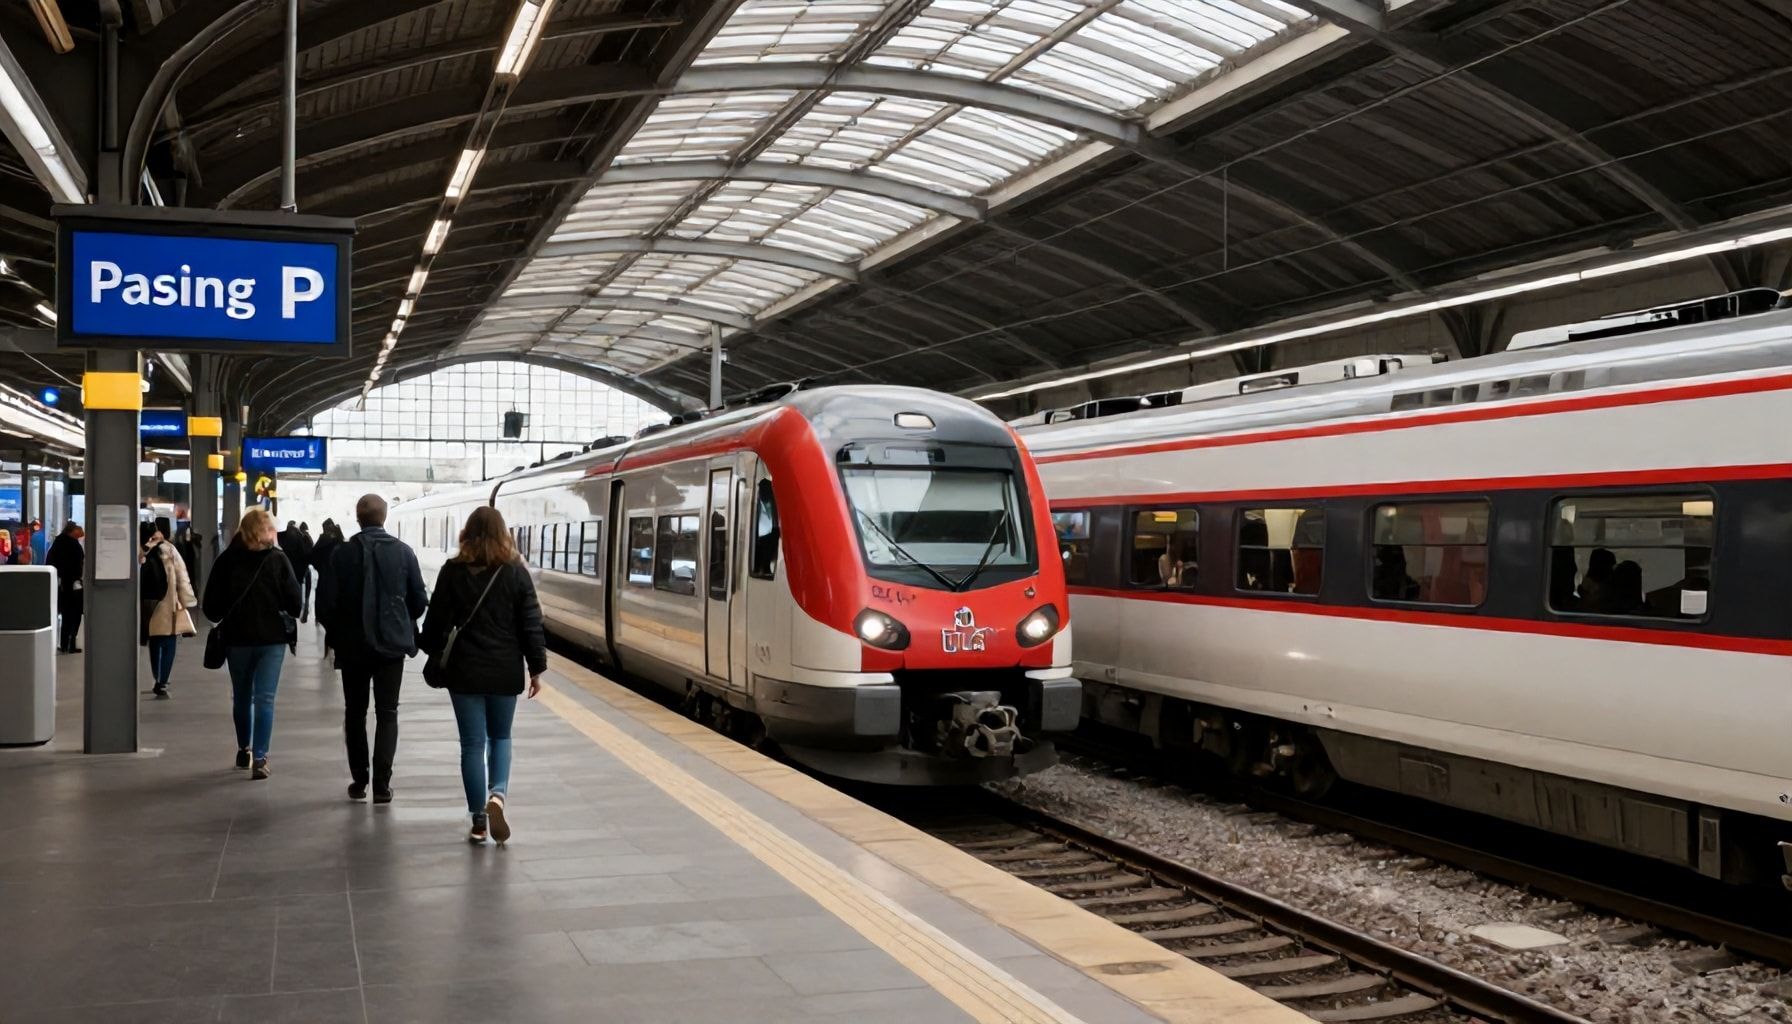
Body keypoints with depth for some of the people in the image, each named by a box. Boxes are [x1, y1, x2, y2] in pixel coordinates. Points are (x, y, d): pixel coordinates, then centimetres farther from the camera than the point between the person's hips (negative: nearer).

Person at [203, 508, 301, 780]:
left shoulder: (226, 560, -5)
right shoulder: (277, 559, -9)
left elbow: (212, 603, -3)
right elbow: (293, 599, -8)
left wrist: (219, 619, 17)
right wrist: (290, 616, 13)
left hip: (237, 637, 2)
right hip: (271, 638, -2)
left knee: (241, 697, 18)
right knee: (264, 699, -2)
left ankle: (244, 750, 30)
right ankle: (259, 758, -11)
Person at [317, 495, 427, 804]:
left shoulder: (342, 553, -9)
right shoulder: (404, 552, -5)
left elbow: (325, 602, -9)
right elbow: (419, 601, -2)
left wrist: (334, 631, 11)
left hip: (352, 644, 0)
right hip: (392, 642, 0)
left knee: (355, 712, 13)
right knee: (387, 713, 6)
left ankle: (359, 781, 16)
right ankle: (382, 784, -1)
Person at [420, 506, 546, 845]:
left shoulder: (453, 571, -4)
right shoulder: (516, 572, -3)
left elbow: (436, 620, 0)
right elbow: (531, 624, -3)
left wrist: (435, 658, 14)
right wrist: (536, 668, 4)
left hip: (465, 670, 0)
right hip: (505, 670, 1)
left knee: (472, 743, 6)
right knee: (500, 737, 17)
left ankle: (479, 822, 7)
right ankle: (497, 794, -8)